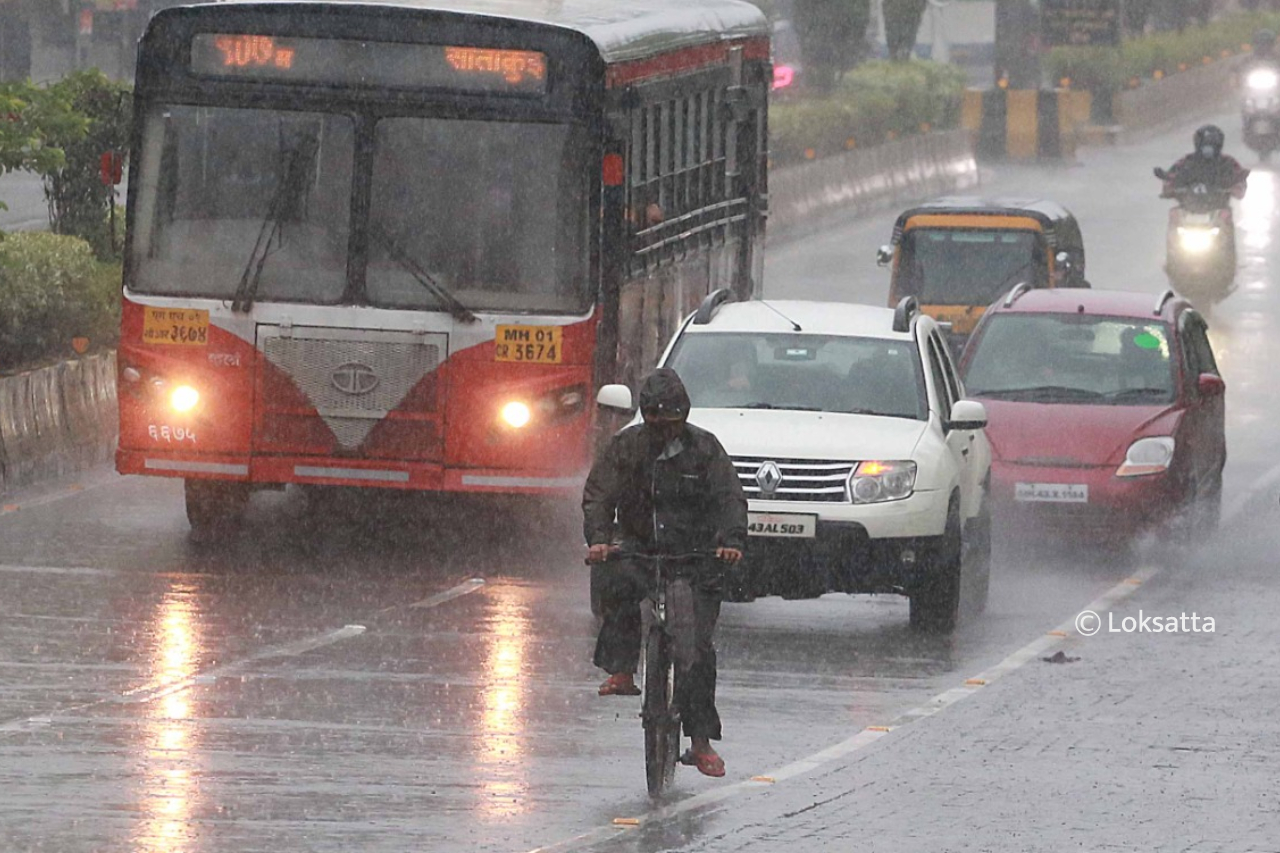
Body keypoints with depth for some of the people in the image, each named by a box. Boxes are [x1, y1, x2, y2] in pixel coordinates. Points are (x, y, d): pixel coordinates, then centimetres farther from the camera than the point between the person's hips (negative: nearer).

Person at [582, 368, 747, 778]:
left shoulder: (704, 448, -1)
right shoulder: (627, 446, 0)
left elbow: (730, 498, -6)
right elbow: (598, 495, -5)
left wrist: (731, 541, -26)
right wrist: (598, 539, -25)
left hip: (695, 556, 0)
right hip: (639, 546, 0)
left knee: (698, 647, -8)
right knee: (620, 580, -36)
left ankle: (701, 740, -1)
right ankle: (621, 671, -27)